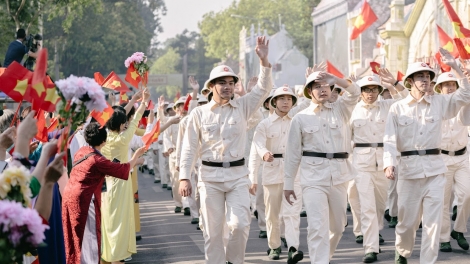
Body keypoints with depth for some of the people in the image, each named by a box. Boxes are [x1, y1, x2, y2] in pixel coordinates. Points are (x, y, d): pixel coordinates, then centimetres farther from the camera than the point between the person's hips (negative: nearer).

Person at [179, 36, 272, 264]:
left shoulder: (242, 107, 5)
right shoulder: (199, 113, 2)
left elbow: (264, 88, -5)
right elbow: (190, 147, 1)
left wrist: (264, 61, -18)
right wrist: (184, 177, -7)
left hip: (237, 174, 1)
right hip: (210, 176, -1)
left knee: (240, 224, -9)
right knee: (212, 229, 3)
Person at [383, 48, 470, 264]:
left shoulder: (439, 104, 6)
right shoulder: (397, 108, 1)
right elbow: (390, 140, -4)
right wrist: (389, 164, -20)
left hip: (435, 168, 1)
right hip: (409, 167, -1)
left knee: (433, 221, -3)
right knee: (407, 220, 8)